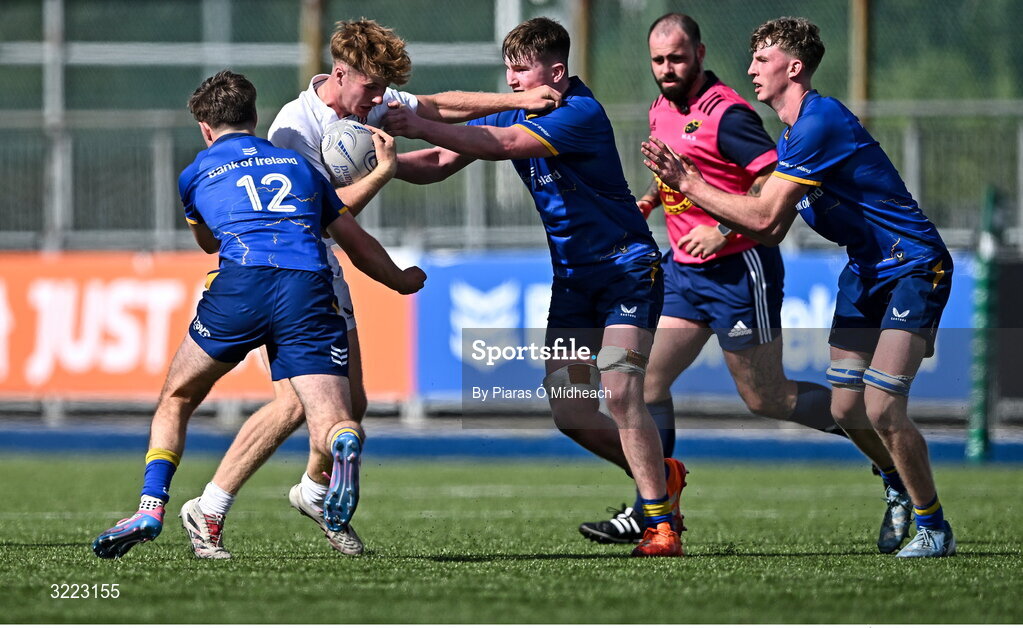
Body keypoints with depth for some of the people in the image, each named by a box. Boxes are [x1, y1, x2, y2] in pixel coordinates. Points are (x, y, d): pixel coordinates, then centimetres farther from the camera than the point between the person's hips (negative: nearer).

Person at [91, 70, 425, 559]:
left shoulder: (196, 175, 26)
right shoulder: (301, 165, 30)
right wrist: (399, 278, 52)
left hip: (242, 283, -1)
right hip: (310, 287, 1)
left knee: (176, 399, 21)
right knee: (333, 425, -5)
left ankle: (150, 509, 6)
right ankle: (345, 446, -42)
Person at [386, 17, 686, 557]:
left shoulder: (582, 113, -20)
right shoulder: (513, 115, 4)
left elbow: (501, 145, -33)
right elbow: (437, 164, 1)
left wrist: (421, 126, -38)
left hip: (627, 267, -8)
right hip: (572, 278, 8)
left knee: (619, 391, -20)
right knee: (569, 413, 0)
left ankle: (660, 525, -12)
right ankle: (659, 476, 23)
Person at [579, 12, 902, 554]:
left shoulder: (724, 113, -17)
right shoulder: (661, 111, 11)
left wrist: (723, 230, -25)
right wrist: (647, 202, 12)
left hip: (738, 268, -8)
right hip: (685, 267, 9)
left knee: (767, 398, -2)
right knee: (647, 378, 0)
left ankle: (891, 454, 12)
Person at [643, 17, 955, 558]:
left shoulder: (820, 122, -22)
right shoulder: (791, 136, 11)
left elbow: (764, 217, -25)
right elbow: (772, 230, 11)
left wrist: (691, 186, -17)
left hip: (913, 267, -10)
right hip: (866, 270, 10)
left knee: (882, 409, -16)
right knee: (846, 409, 6)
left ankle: (934, 528, -3)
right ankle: (902, 483, 31)